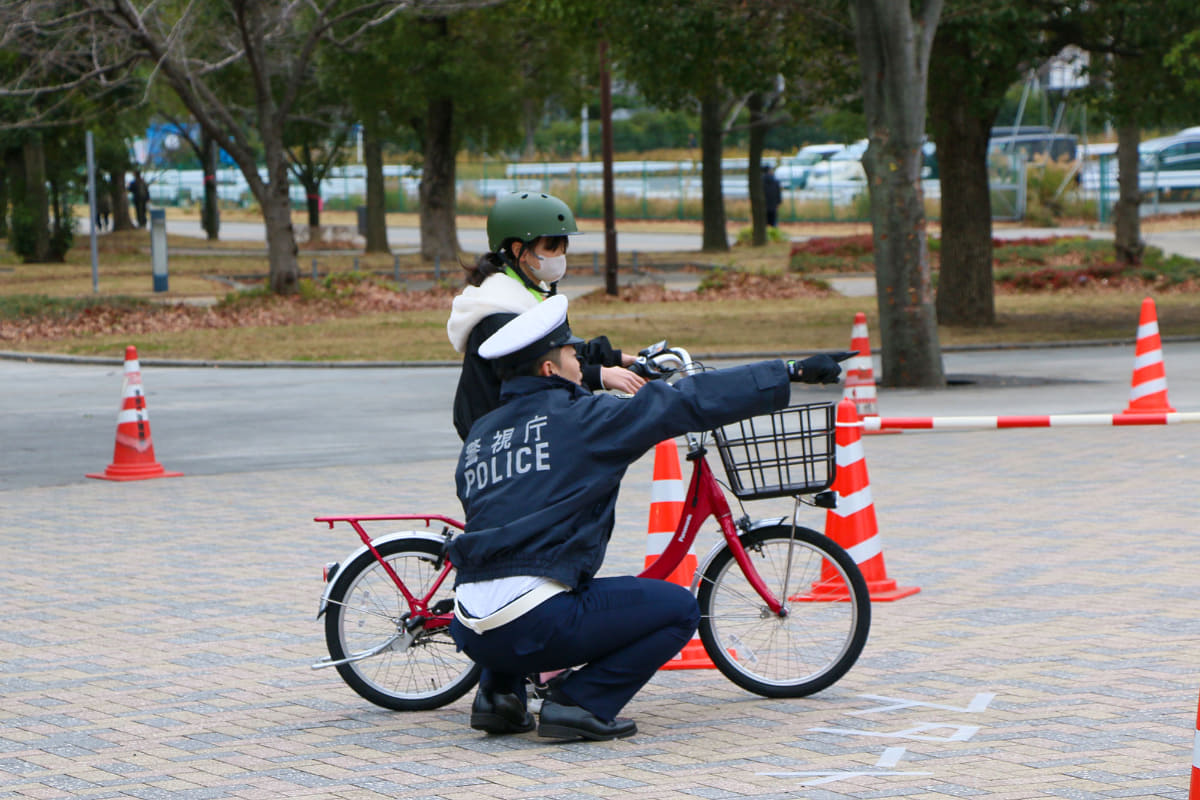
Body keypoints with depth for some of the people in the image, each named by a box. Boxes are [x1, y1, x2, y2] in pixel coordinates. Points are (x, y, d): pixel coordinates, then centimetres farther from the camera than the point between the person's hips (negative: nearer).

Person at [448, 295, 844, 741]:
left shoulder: (478, 437, 17)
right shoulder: (580, 418, 0)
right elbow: (688, 403, 1)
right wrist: (791, 373, 6)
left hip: (472, 634, 7)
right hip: (533, 627, -6)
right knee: (678, 609, 7)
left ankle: (498, 691, 18)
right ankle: (580, 703, -3)